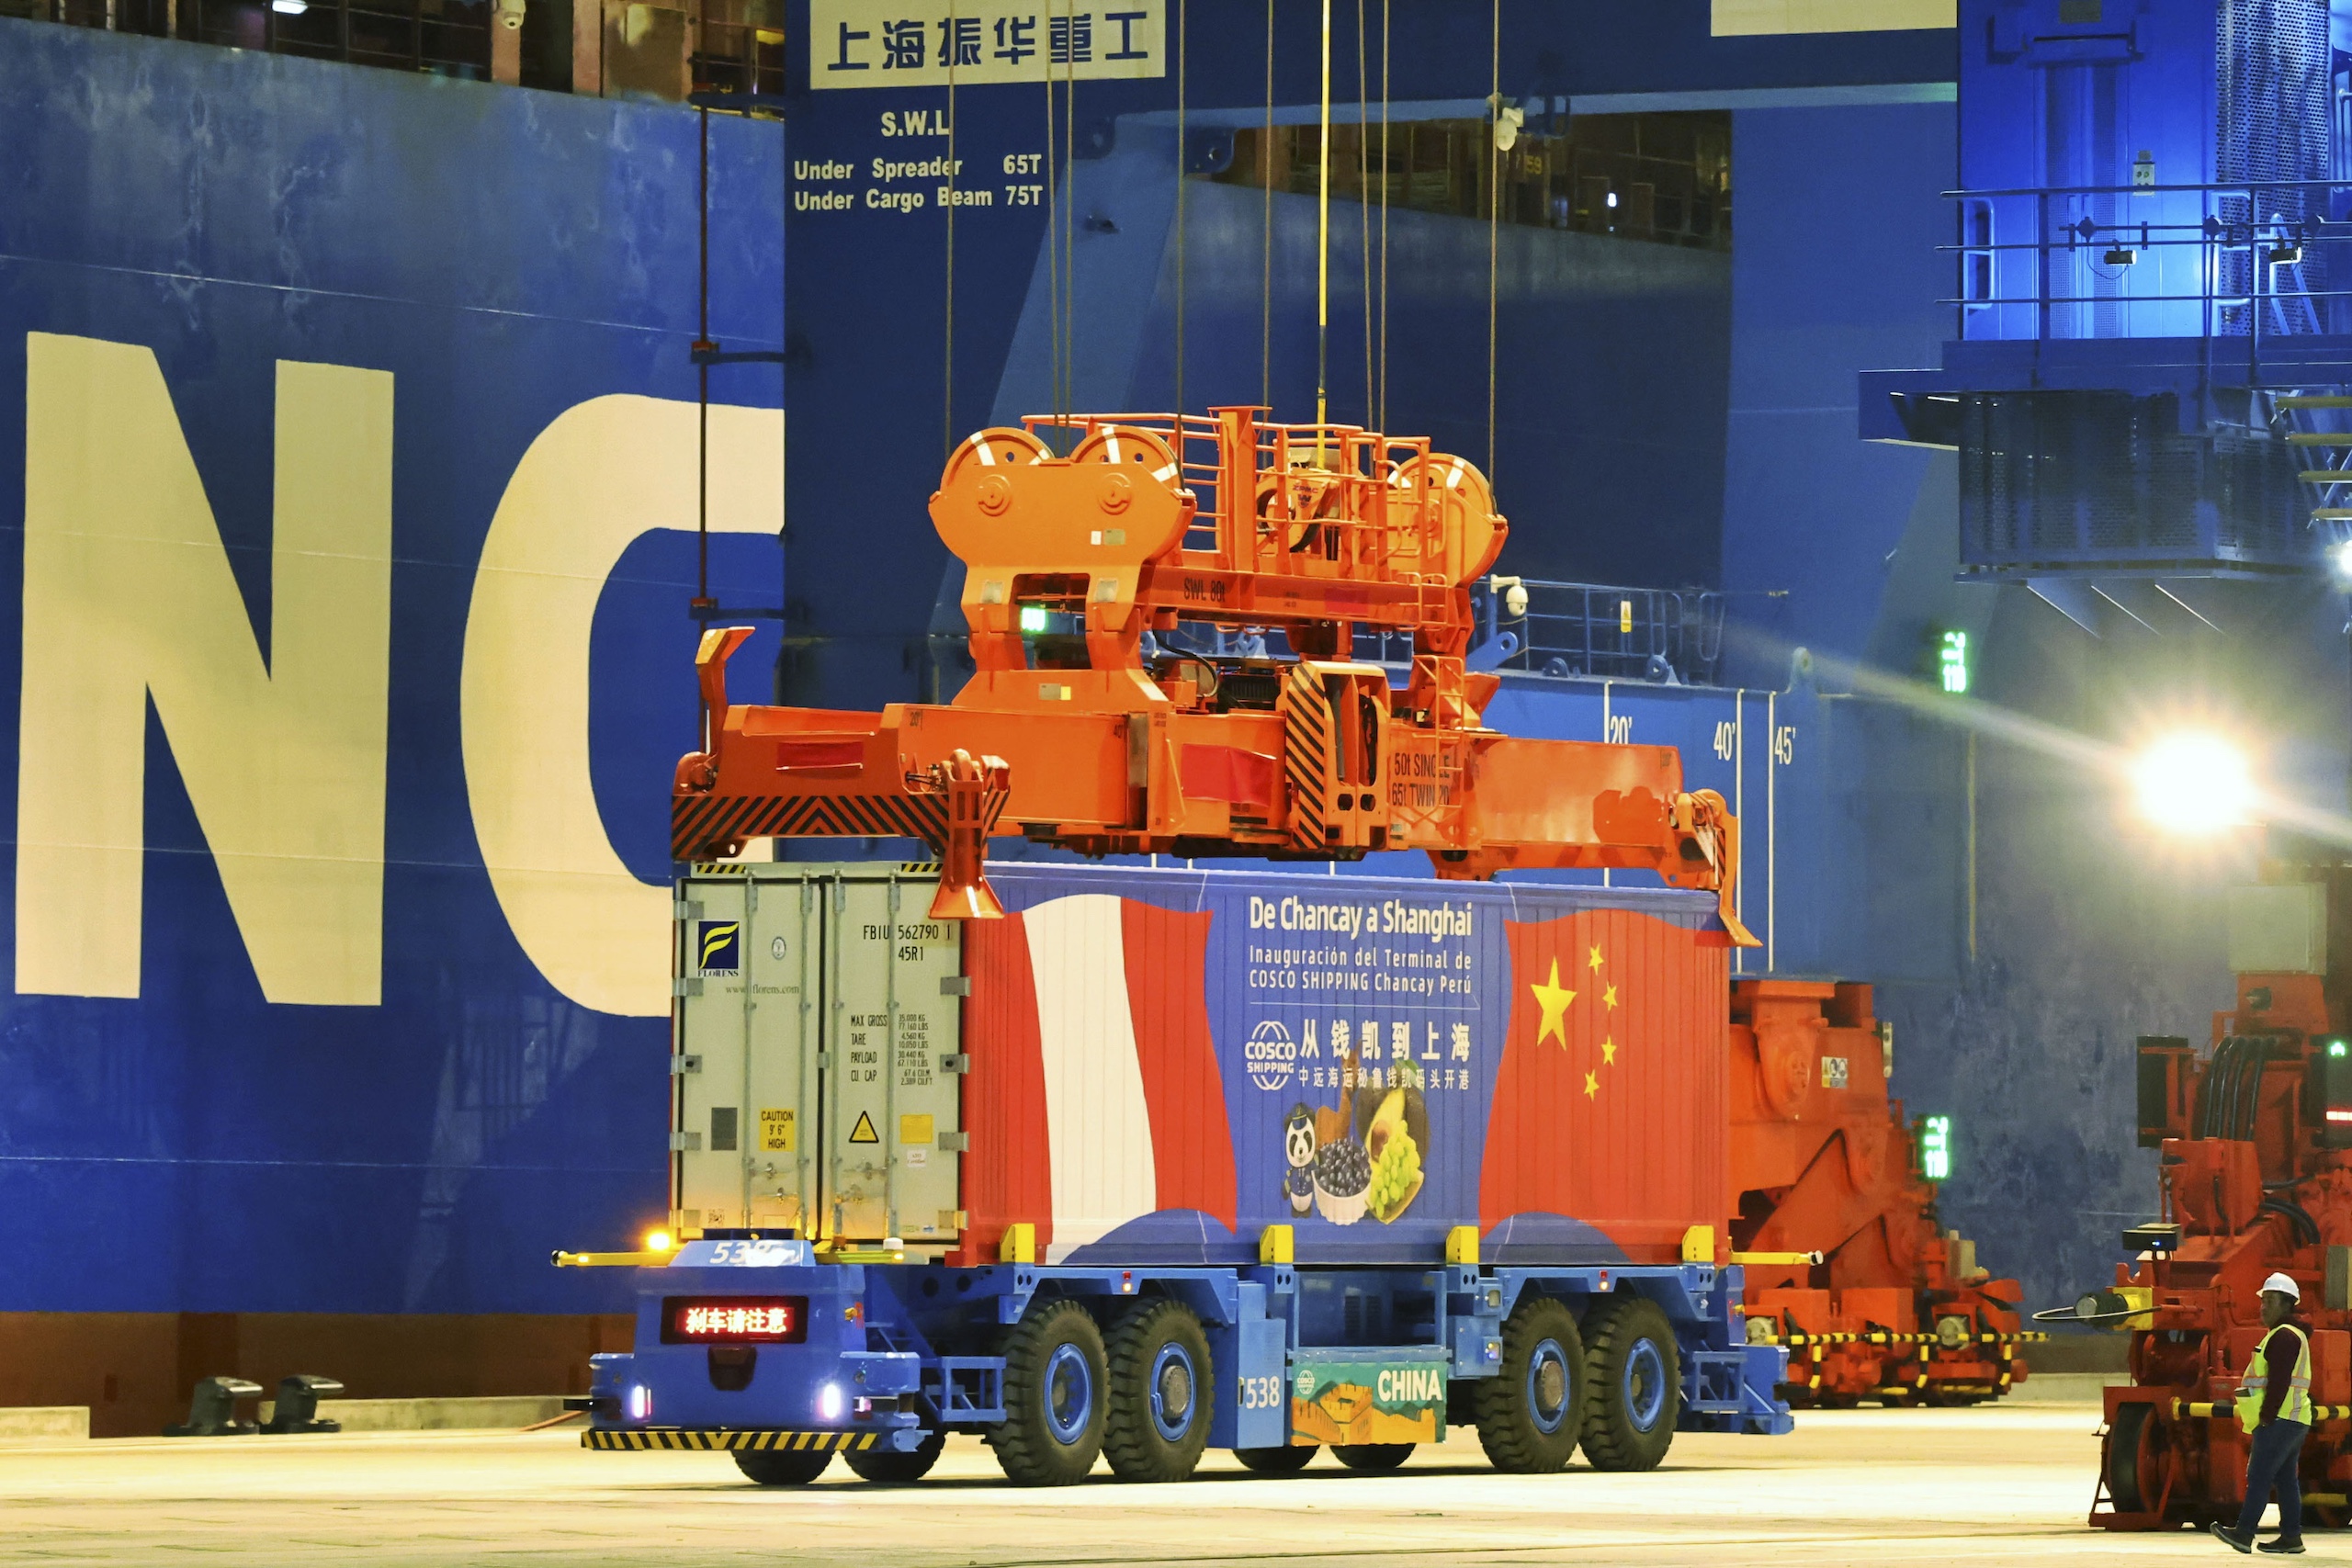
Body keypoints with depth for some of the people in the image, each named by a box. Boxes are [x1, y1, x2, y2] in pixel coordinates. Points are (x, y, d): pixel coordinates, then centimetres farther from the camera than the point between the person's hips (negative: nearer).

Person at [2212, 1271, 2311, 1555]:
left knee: (2259, 1475, -12)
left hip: (2279, 1420, -11)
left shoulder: (2284, 1336, -12)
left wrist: (2266, 1417, -19)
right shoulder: (2294, 1335, 22)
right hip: (2295, 1421, 11)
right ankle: (2291, 1536, 9)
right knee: (2285, 1478, 10)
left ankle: (2244, 1533, -16)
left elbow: (2279, 1382, -20)